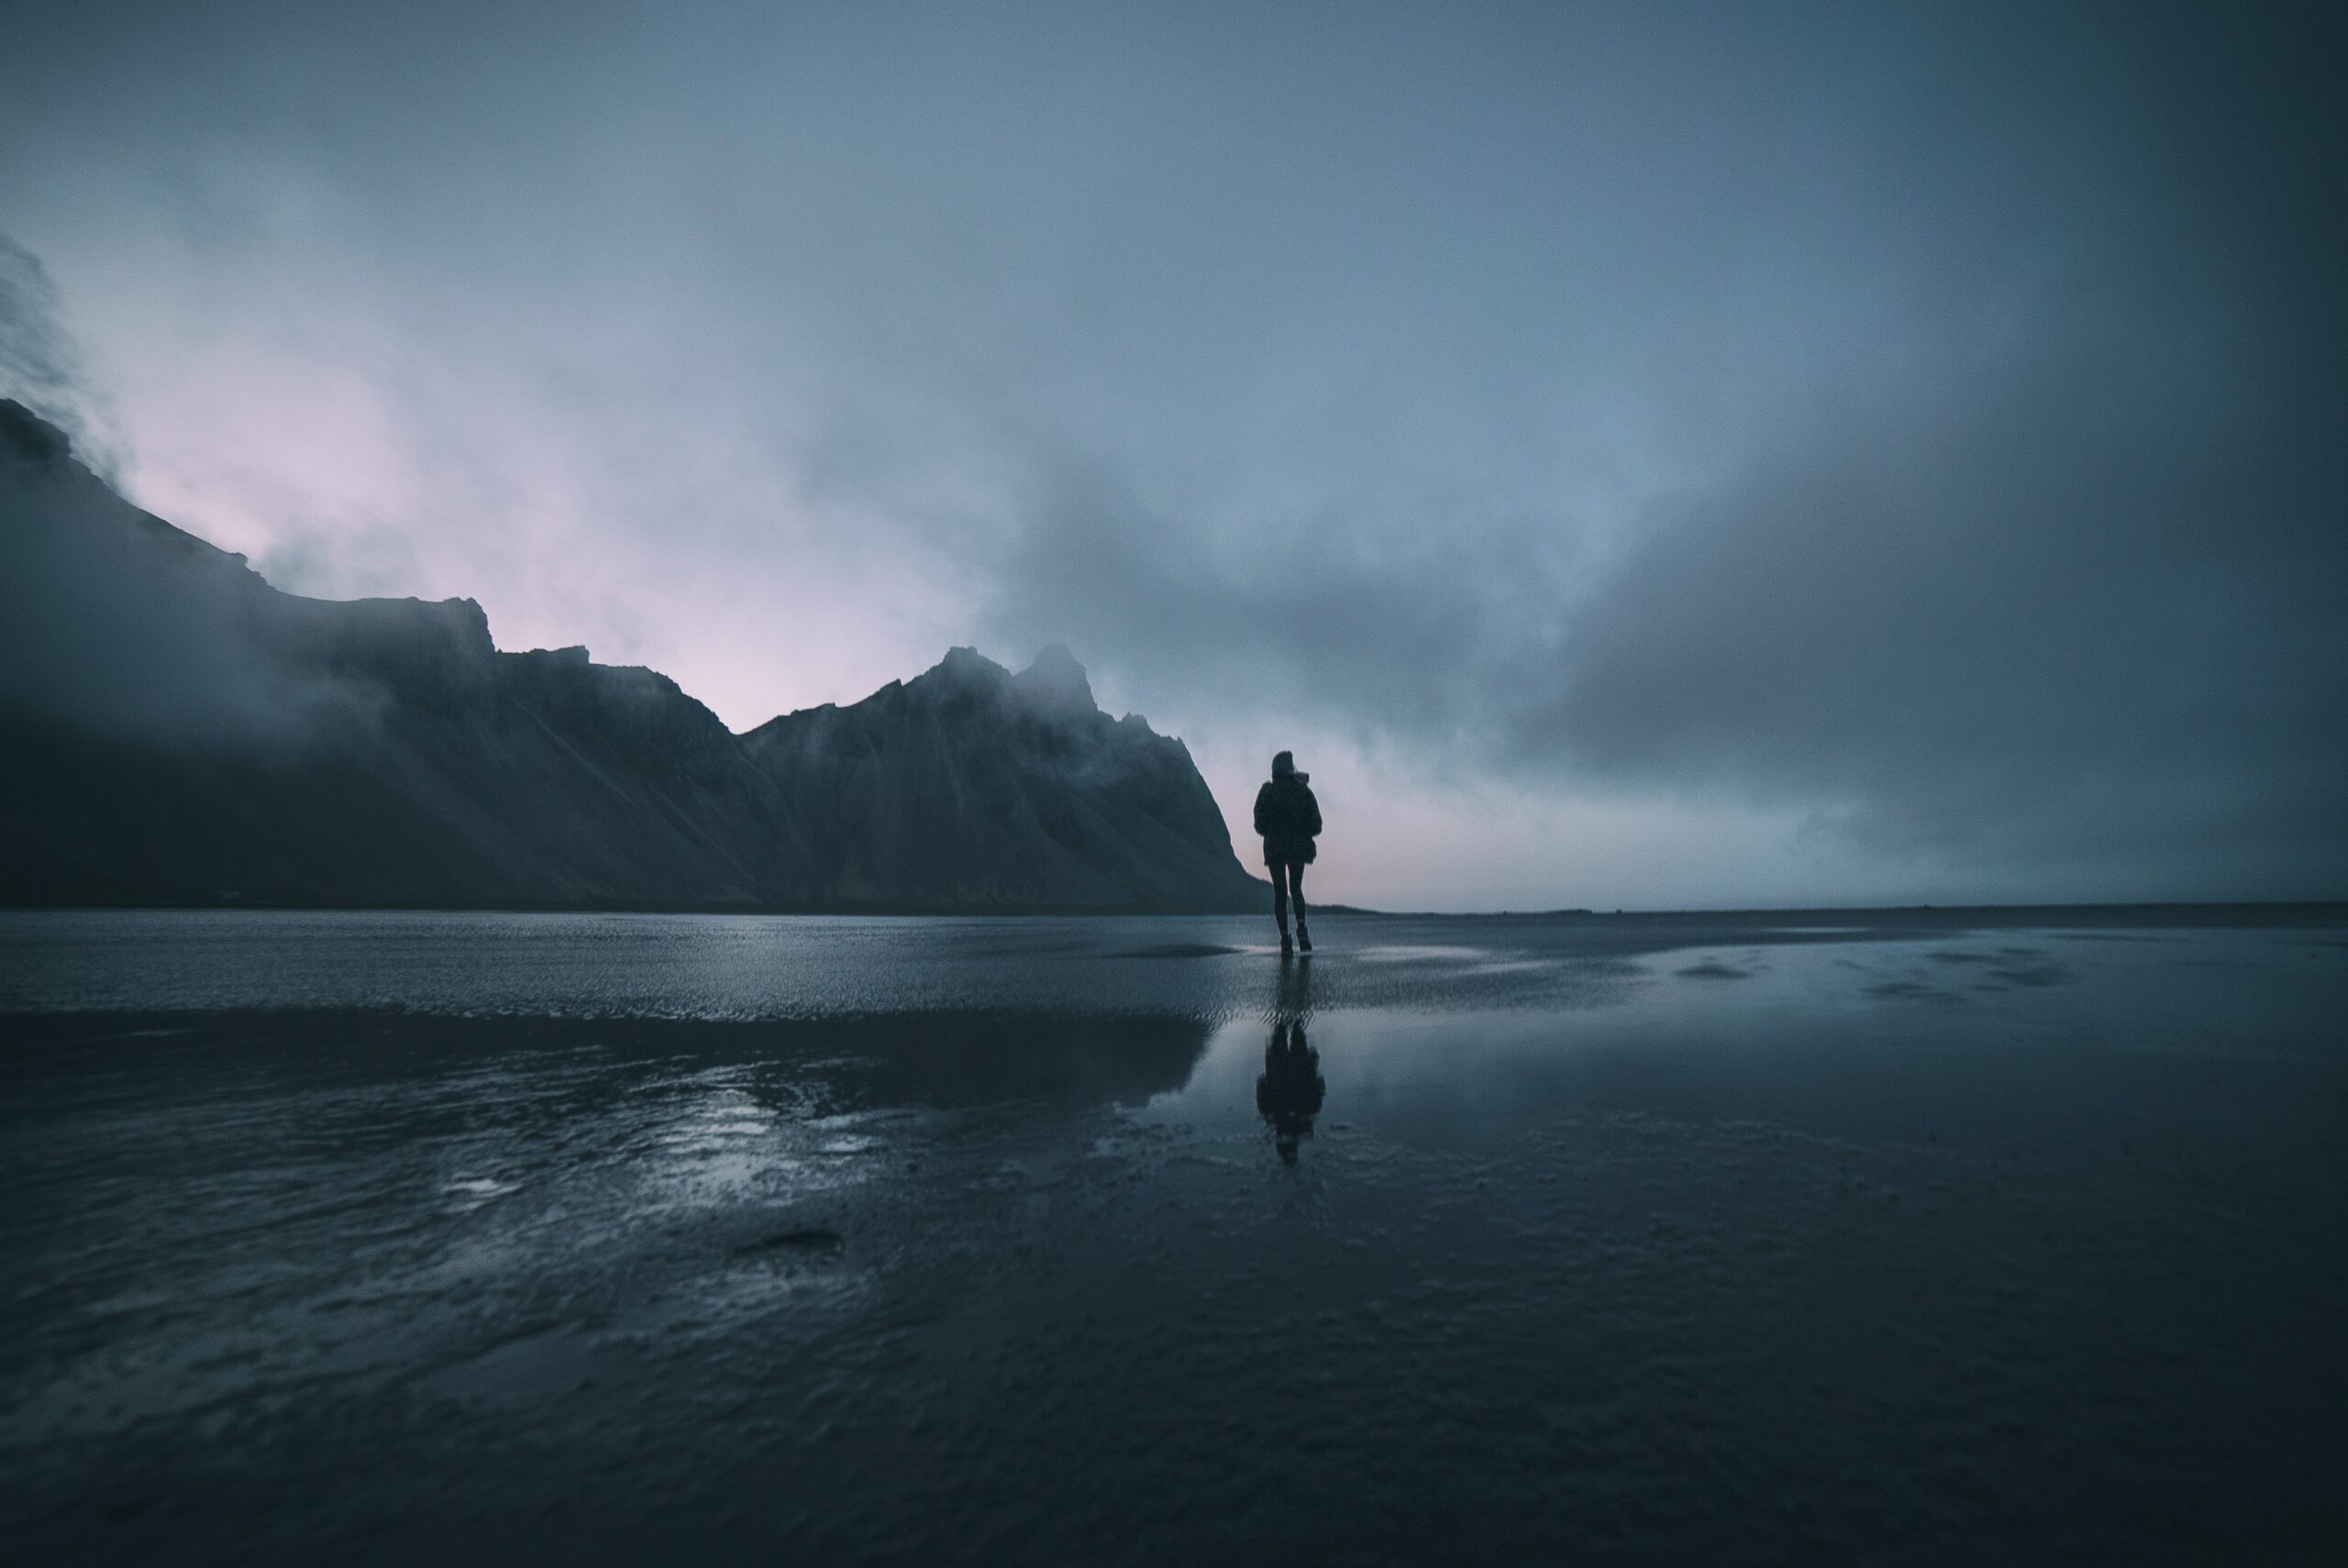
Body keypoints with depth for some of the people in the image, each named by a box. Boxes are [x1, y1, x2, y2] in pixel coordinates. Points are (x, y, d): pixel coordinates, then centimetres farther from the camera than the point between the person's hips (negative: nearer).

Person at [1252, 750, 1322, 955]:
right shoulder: (1303, 791, -5)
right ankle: (1301, 928, -7)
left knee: (1280, 892, 7)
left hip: (1274, 848, -1)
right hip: (1298, 847, 1)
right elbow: (1316, 825, -5)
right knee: (1296, 888, 17)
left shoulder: (1266, 792, -6)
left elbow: (1259, 825, -3)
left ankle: (1285, 939, 1)